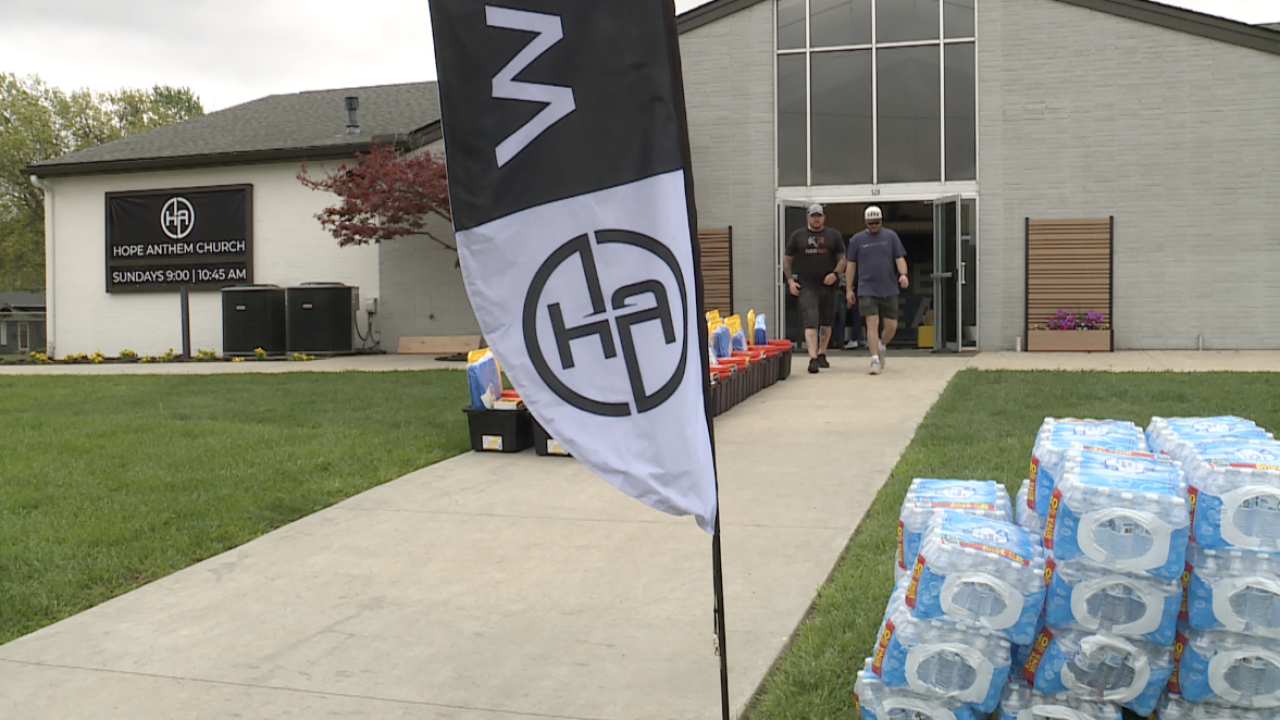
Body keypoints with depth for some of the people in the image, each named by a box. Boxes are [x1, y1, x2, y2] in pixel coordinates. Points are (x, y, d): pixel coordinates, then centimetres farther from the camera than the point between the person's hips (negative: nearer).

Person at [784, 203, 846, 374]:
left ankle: (821, 354, 29)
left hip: (827, 285, 2)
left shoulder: (834, 236, 8)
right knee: (810, 321, -14)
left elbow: (842, 259, 9)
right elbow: (787, 260, 10)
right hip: (806, 286, -2)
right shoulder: (797, 236, 6)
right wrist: (790, 280, -2)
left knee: (826, 322, 12)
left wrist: (835, 274, -9)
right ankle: (813, 358, -20)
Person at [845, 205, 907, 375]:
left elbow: (900, 258, 5)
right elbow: (851, 265, 10)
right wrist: (848, 289, 6)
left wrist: (903, 274, -15)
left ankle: (881, 346, 32)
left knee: (892, 325, 4)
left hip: (889, 289, 2)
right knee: (872, 323, -11)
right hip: (867, 290, -2)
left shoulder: (891, 236, 8)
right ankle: (875, 359, -8)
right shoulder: (857, 239, 7)